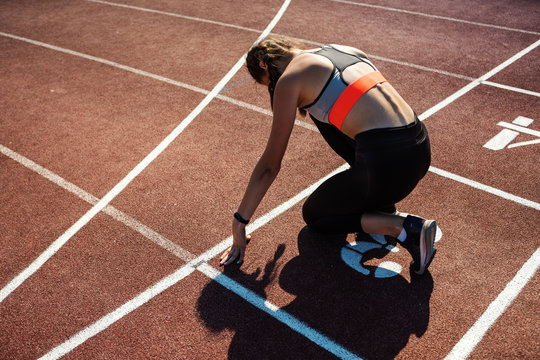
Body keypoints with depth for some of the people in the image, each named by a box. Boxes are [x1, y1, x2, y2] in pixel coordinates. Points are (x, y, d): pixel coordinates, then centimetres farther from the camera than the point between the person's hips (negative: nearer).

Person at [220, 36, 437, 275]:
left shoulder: (288, 80, 0)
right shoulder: (342, 50, 19)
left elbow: (269, 166, 2)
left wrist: (239, 222, 12)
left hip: (388, 164, -8)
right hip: (421, 149, 8)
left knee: (313, 215, 21)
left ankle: (404, 228, -1)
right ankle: (383, 202, 20)